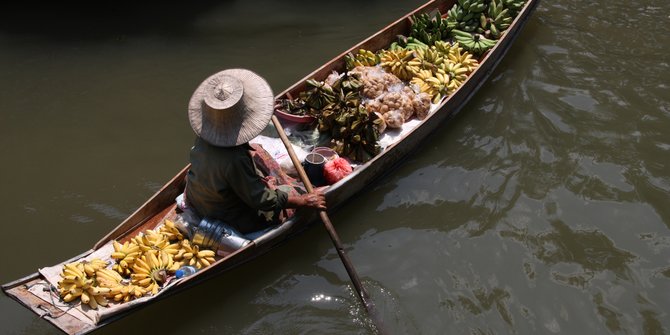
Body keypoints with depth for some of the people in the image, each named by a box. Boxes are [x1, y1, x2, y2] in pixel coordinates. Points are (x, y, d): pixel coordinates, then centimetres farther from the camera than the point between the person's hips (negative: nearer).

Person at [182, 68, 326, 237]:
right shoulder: (235, 160, -41)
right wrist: (306, 200, -21)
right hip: (229, 220, -7)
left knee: (256, 152, 21)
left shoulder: (203, 135, -17)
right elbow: (263, 200, -29)